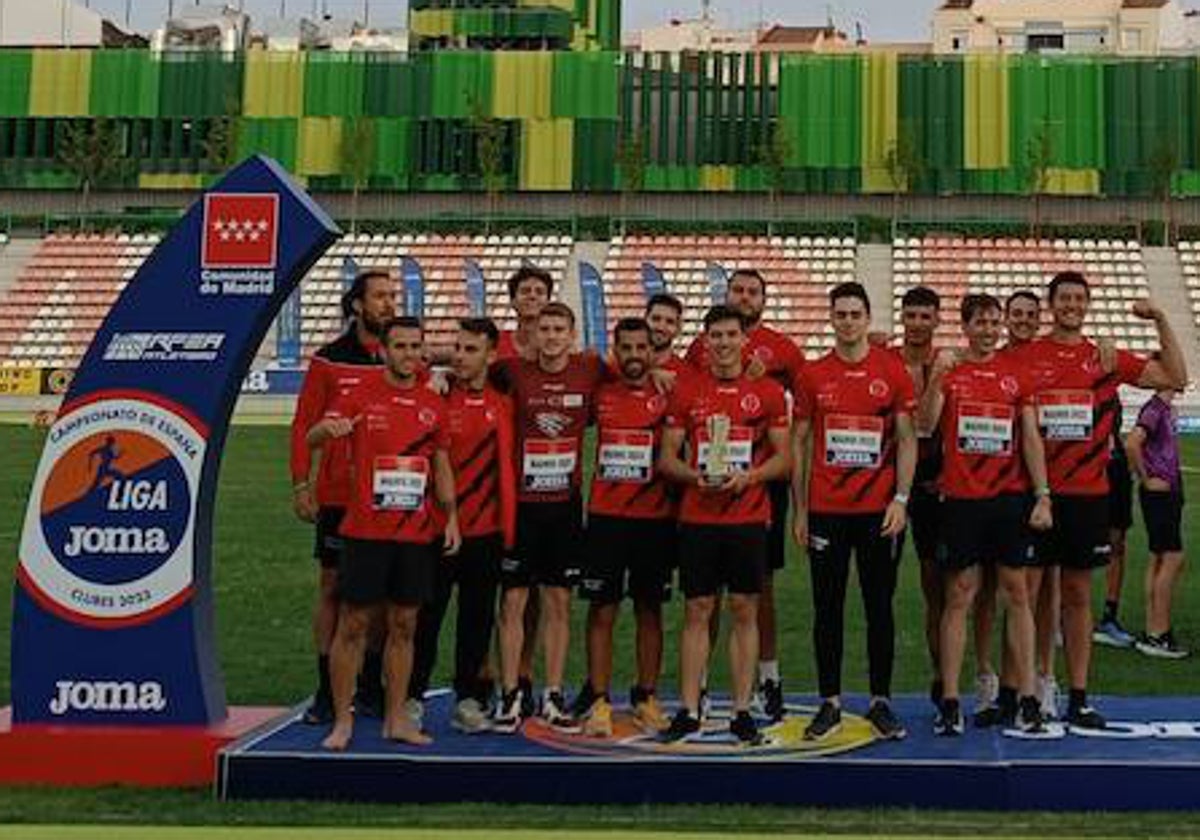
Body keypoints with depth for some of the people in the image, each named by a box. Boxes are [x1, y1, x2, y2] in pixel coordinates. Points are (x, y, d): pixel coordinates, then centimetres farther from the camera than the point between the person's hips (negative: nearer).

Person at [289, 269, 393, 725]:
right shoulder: (328, 360, -1)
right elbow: (304, 425, 0)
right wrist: (301, 486, -7)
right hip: (337, 495, -2)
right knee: (331, 587, 4)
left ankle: (372, 687, 19)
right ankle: (326, 691, 13)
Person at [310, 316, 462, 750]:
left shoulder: (434, 405, 9)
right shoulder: (362, 395, -2)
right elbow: (311, 438, -10)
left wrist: (451, 517, 7)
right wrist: (328, 427, -33)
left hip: (418, 533, 4)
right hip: (366, 531, -3)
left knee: (404, 625, 9)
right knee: (353, 623, 1)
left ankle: (396, 718, 18)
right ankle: (342, 720, 11)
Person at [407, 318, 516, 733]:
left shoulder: (502, 406, 5)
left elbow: (507, 469, 9)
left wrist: (508, 529, 7)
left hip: (486, 531, 2)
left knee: (477, 620, 9)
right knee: (425, 617, 4)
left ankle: (468, 700, 20)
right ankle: (412, 698, 16)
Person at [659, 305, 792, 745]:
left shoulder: (768, 392, 4)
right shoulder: (686, 392, 6)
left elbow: (784, 458, 3)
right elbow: (666, 458, 6)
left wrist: (748, 476, -13)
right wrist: (695, 475, -12)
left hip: (749, 518, 0)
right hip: (697, 519, 1)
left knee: (745, 611, 3)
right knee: (696, 612, 3)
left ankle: (742, 711, 11)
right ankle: (688, 710, 10)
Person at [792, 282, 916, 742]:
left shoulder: (893, 371, 1)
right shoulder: (813, 374, 4)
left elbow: (907, 439, 2)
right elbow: (800, 442, 6)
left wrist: (900, 499, -7)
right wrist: (800, 509, 3)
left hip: (879, 510, -1)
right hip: (825, 510, 1)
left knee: (879, 608, 6)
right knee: (827, 609, 6)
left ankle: (881, 702, 18)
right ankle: (830, 703, 17)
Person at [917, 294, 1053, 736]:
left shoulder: (1016, 374, 8)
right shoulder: (948, 370, 3)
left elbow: (1031, 439, 7)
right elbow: (925, 425, -11)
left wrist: (1043, 497, 1)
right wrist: (936, 377, -24)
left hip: (1010, 498, 2)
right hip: (961, 498, -2)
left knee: (1017, 594, 5)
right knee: (959, 597, 1)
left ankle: (1028, 699, 11)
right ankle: (949, 702, 5)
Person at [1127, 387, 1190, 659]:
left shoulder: (1168, 409, 13)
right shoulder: (1154, 409, -16)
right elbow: (1131, 444, -28)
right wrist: (1146, 479, -17)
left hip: (1170, 492, 9)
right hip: (1158, 494, -9)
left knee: (1159, 559, 10)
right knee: (1173, 558, -8)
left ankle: (1153, 632, 14)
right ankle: (1157, 634, -4)